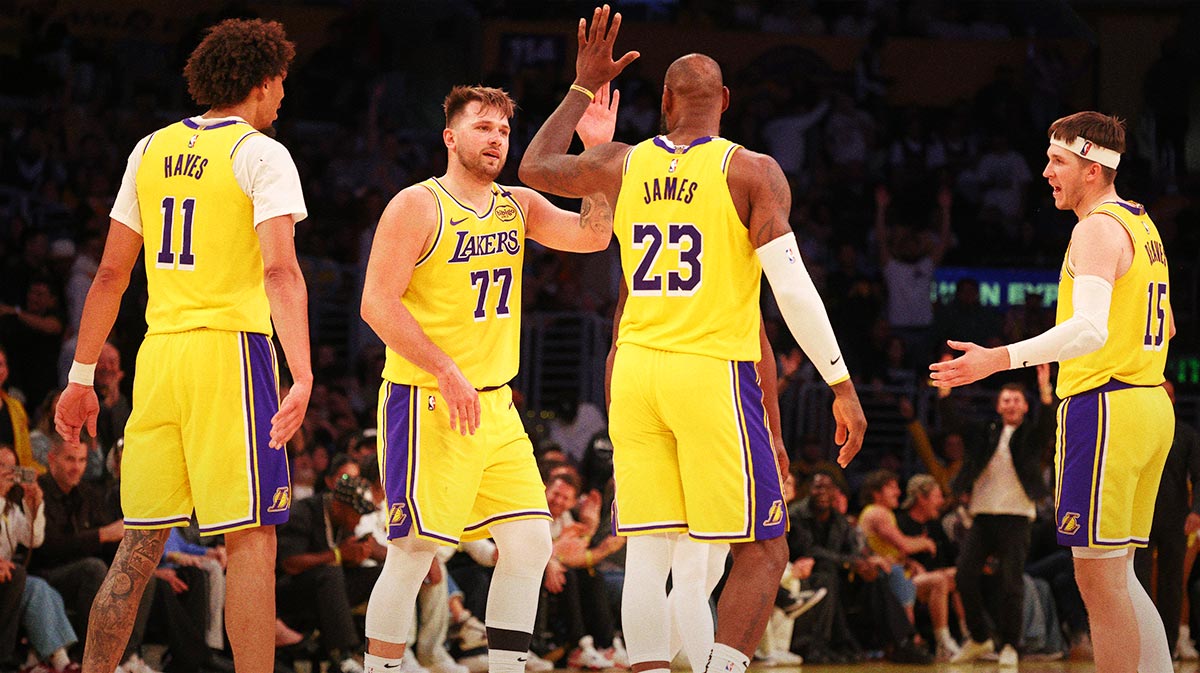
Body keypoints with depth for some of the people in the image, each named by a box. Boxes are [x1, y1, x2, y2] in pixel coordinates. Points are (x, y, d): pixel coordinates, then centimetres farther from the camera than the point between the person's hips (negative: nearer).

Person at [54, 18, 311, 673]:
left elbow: (111, 273, 14)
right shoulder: (261, 155, -4)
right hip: (230, 348, -6)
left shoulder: (152, 149, 13)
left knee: (139, 545, 10)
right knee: (251, 537, -4)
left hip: (159, 350, 6)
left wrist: (82, 377, 18)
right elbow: (280, 271, -17)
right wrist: (302, 377, -25)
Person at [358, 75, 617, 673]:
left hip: (495, 404, 7)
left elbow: (592, 236, 0)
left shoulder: (517, 206, 12)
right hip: (425, 404, -7)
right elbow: (377, 304, -13)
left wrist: (598, 151, -8)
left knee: (530, 542, 2)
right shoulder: (417, 207, -7)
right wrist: (446, 371, -19)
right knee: (413, 552, -6)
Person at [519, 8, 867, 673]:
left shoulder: (622, 164, 6)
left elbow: (535, 168, 26)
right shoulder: (751, 171, -6)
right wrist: (842, 385, -9)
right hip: (715, 374, -4)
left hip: (636, 369, 5)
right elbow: (792, 286, -12)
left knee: (647, 553, 4)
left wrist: (584, 85, 33)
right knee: (762, 554, 1)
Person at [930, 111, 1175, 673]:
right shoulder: (1140, 225, 18)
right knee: (1117, 577, 14)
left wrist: (998, 360, -30)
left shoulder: (1098, 229, -12)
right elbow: (1164, 326, 27)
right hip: (1150, 407, 10)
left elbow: (1091, 329, -25)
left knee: (1099, 577, -8)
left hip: (1103, 408, -10)